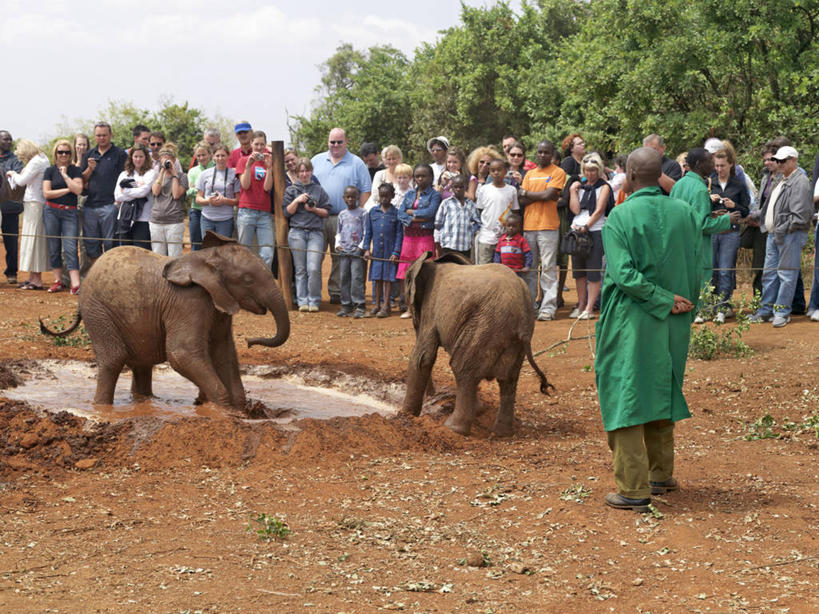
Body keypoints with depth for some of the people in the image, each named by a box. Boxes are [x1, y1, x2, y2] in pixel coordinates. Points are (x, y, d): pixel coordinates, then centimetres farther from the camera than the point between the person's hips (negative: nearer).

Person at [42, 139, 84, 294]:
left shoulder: (75, 170, 6)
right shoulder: (50, 171, 6)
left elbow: (78, 190, -8)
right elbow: (46, 193, -3)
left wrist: (65, 175, -7)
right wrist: (67, 190, -6)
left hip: (70, 213, -1)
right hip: (52, 212, 1)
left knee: (71, 248, -10)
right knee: (54, 248, 4)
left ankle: (75, 284, -18)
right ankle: (57, 281, 13)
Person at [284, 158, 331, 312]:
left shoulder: (319, 190, 12)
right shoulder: (291, 190, 11)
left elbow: (326, 212, 12)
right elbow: (286, 212, 7)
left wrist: (314, 209, -5)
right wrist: (297, 201, -7)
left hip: (316, 232, 0)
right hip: (297, 232, 0)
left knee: (314, 269, -11)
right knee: (300, 269, 0)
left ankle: (314, 301, -3)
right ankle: (302, 301, 5)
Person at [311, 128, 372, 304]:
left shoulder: (356, 163, 7)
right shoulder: (317, 160, 14)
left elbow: (365, 190, 5)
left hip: (343, 219, -1)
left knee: (340, 257, 0)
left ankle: (336, 292, 6)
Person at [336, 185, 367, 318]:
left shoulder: (362, 212, 2)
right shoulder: (342, 214, 16)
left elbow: (366, 232, -1)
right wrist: (337, 244, 5)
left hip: (357, 251, -5)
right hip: (343, 251, 5)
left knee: (357, 277, -9)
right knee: (343, 278, 5)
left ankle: (359, 305, -7)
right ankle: (346, 305, 11)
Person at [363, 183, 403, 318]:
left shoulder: (396, 213, -3)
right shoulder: (373, 212, 6)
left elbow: (399, 234, -3)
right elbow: (368, 232, 9)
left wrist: (396, 252, -10)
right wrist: (366, 249, 1)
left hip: (390, 251, -3)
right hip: (376, 251, 3)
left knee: (388, 277, 2)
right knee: (377, 277, 8)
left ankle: (385, 306, 8)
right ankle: (377, 305, 17)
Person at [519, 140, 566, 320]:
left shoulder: (558, 172, 2)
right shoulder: (530, 174, 17)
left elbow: (549, 194, -11)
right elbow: (523, 200, 6)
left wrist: (527, 193, 1)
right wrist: (541, 195, -7)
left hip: (548, 226, -5)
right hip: (528, 226, 5)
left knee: (548, 268, -7)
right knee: (530, 268, 6)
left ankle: (548, 307, -8)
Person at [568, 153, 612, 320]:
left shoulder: (604, 187, 3)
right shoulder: (580, 186, 15)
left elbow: (599, 210, -7)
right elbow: (575, 209, 5)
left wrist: (586, 227, -14)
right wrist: (573, 191, 0)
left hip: (595, 231, -5)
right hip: (577, 230, 5)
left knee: (593, 272, -6)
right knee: (578, 271, 7)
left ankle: (589, 309, -5)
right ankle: (580, 306, 15)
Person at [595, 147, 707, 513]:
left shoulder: (620, 217, -13)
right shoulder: (685, 213, 1)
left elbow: (624, 274, -21)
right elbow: (696, 270, 5)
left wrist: (665, 301, -14)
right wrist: (682, 305, 11)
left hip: (631, 323, -5)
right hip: (672, 328, 5)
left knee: (625, 398, 1)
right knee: (660, 393, 20)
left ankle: (634, 489, 0)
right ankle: (661, 475, 29)